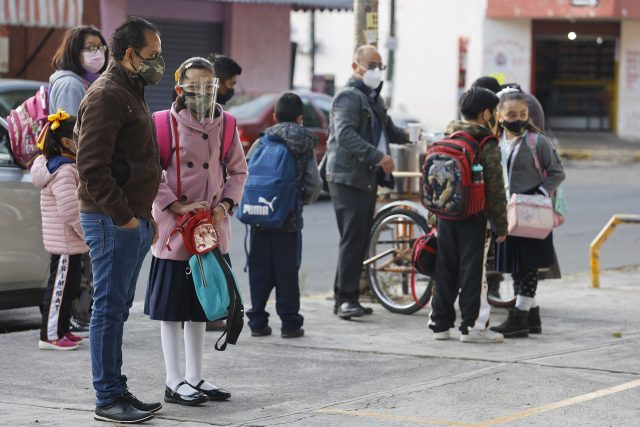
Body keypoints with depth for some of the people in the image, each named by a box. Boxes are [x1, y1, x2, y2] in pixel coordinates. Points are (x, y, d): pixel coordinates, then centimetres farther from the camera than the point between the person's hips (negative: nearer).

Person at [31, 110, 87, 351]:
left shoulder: (70, 166, 14)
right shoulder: (64, 171, -20)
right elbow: (71, 210, -25)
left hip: (69, 240, 11)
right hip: (65, 240, -11)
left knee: (69, 286, 16)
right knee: (60, 286, -6)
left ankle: (62, 330, 25)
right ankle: (50, 336, -2)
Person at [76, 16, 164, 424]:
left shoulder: (132, 93, 20)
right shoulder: (106, 96, -13)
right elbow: (93, 166, -21)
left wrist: (147, 215, 20)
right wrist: (123, 215, -19)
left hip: (134, 220, 10)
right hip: (113, 222, -10)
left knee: (117, 309, 13)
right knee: (109, 308, -5)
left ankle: (118, 391, 19)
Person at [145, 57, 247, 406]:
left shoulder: (224, 125, 5)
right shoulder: (164, 124, -10)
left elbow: (238, 171, 13)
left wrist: (225, 205, -2)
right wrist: (177, 207, -18)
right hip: (174, 230, -5)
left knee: (199, 306, 14)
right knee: (171, 309, 3)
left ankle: (195, 378, 24)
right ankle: (174, 383, 10)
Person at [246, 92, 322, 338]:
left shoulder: (260, 144, 1)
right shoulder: (305, 148, -2)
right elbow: (314, 184, -7)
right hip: (288, 220, -2)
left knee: (259, 271, 8)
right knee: (287, 272, 4)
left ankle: (257, 322, 11)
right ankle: (290, 323, 6)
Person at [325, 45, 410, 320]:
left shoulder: (375, 99, 21)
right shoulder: (349, 97, -10)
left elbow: (387, 129, 29)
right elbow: (345, 134, -24)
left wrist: (403, 135, 5)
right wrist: (378, 156, -32)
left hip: (368, 178, 10)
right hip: (348, 178, -10)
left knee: (360, 239, 10)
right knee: (353, 238, -13)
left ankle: (347, 298, 16)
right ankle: (345, 299, -11)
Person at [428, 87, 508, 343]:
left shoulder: (446, 140, 9)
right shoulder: (488, 146, -10)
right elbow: (495, 189, -10)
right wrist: (501, 225, -4)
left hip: (445, 215, 6)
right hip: (474, 217, -6)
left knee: (445, 269, 11)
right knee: (472, 269, -2)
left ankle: (440, 323, 15)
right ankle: (472, 326, -1)